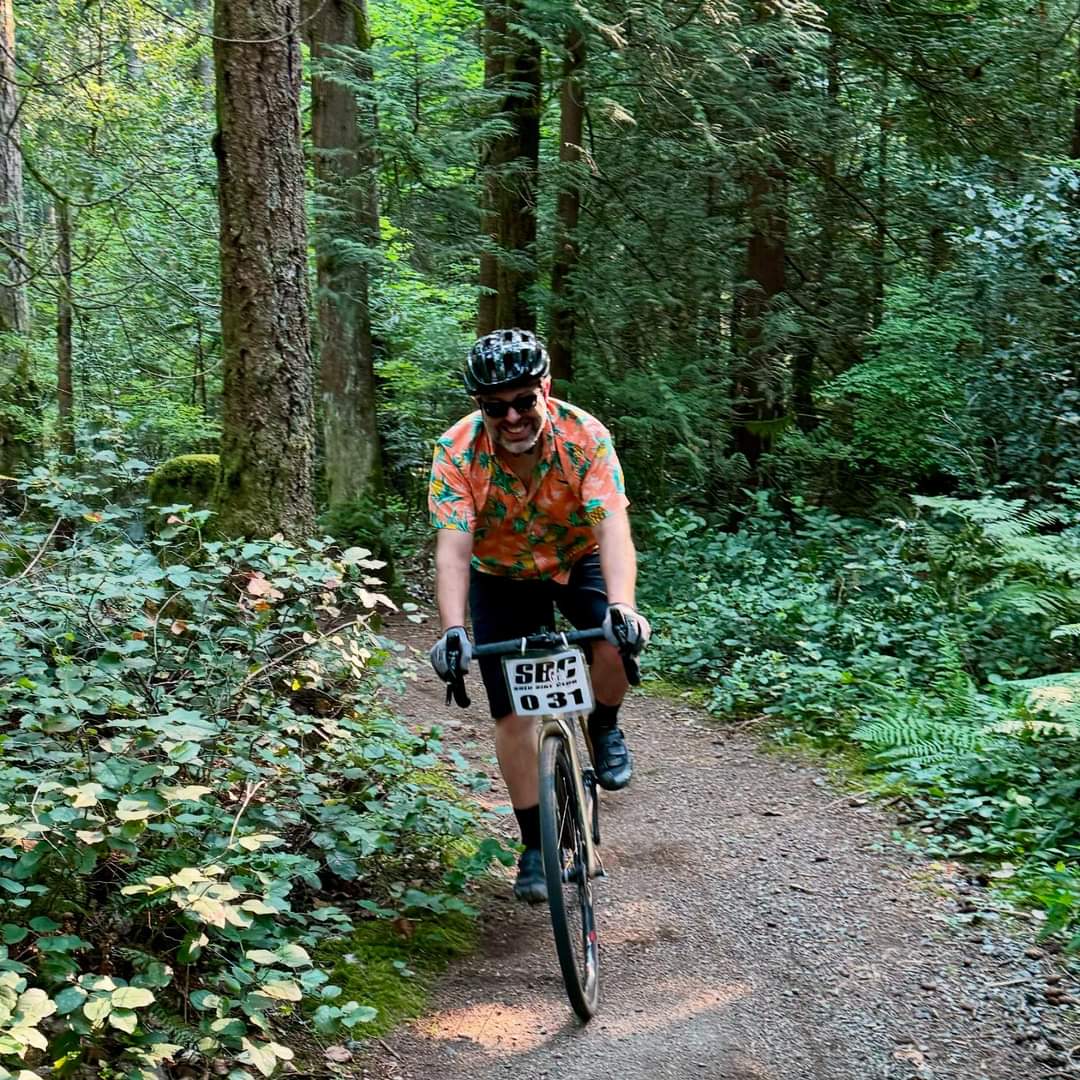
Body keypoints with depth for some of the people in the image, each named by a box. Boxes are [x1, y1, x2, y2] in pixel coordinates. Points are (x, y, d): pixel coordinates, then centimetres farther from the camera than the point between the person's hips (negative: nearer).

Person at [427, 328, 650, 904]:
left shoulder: (584, 435, -28)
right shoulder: (457, 451, -26)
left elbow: (612, 526, -37)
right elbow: (453, 547, -32)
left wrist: (621, 605, -53)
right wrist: (452, 630, -47)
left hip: (578, 560, 0)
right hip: (502, 577, 1)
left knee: (617, 639, -30)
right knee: (513, 715, -6)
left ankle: (604, 728, 2)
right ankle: (535, 846, 9)